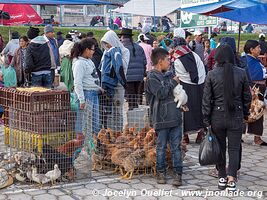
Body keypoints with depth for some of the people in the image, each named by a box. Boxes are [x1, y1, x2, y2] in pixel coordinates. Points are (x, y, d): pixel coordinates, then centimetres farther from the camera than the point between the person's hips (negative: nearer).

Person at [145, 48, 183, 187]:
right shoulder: (152, 77, -6)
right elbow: (161, 93, -18)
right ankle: (161, 172, 18)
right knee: (161, 147, 6)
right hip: (161, 118, -6)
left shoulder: (169, 75, 15)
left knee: (176, 146, 5)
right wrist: (173, 82, -8)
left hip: (175, 116, 6)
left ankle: (178, 173, 9)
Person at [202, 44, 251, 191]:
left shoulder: (211, 75, -8)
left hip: (217, 117, 0)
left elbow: (207, 99, -6)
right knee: (234, 148, 6)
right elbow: (247, 97, 5)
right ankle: (231, 179, -4)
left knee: (220, 147, 13)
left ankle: (222, 177, 21)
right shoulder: (241, 73, -4)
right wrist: (246, 114, 19)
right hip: (236, 117, 0)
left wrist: (206, 120, 2)